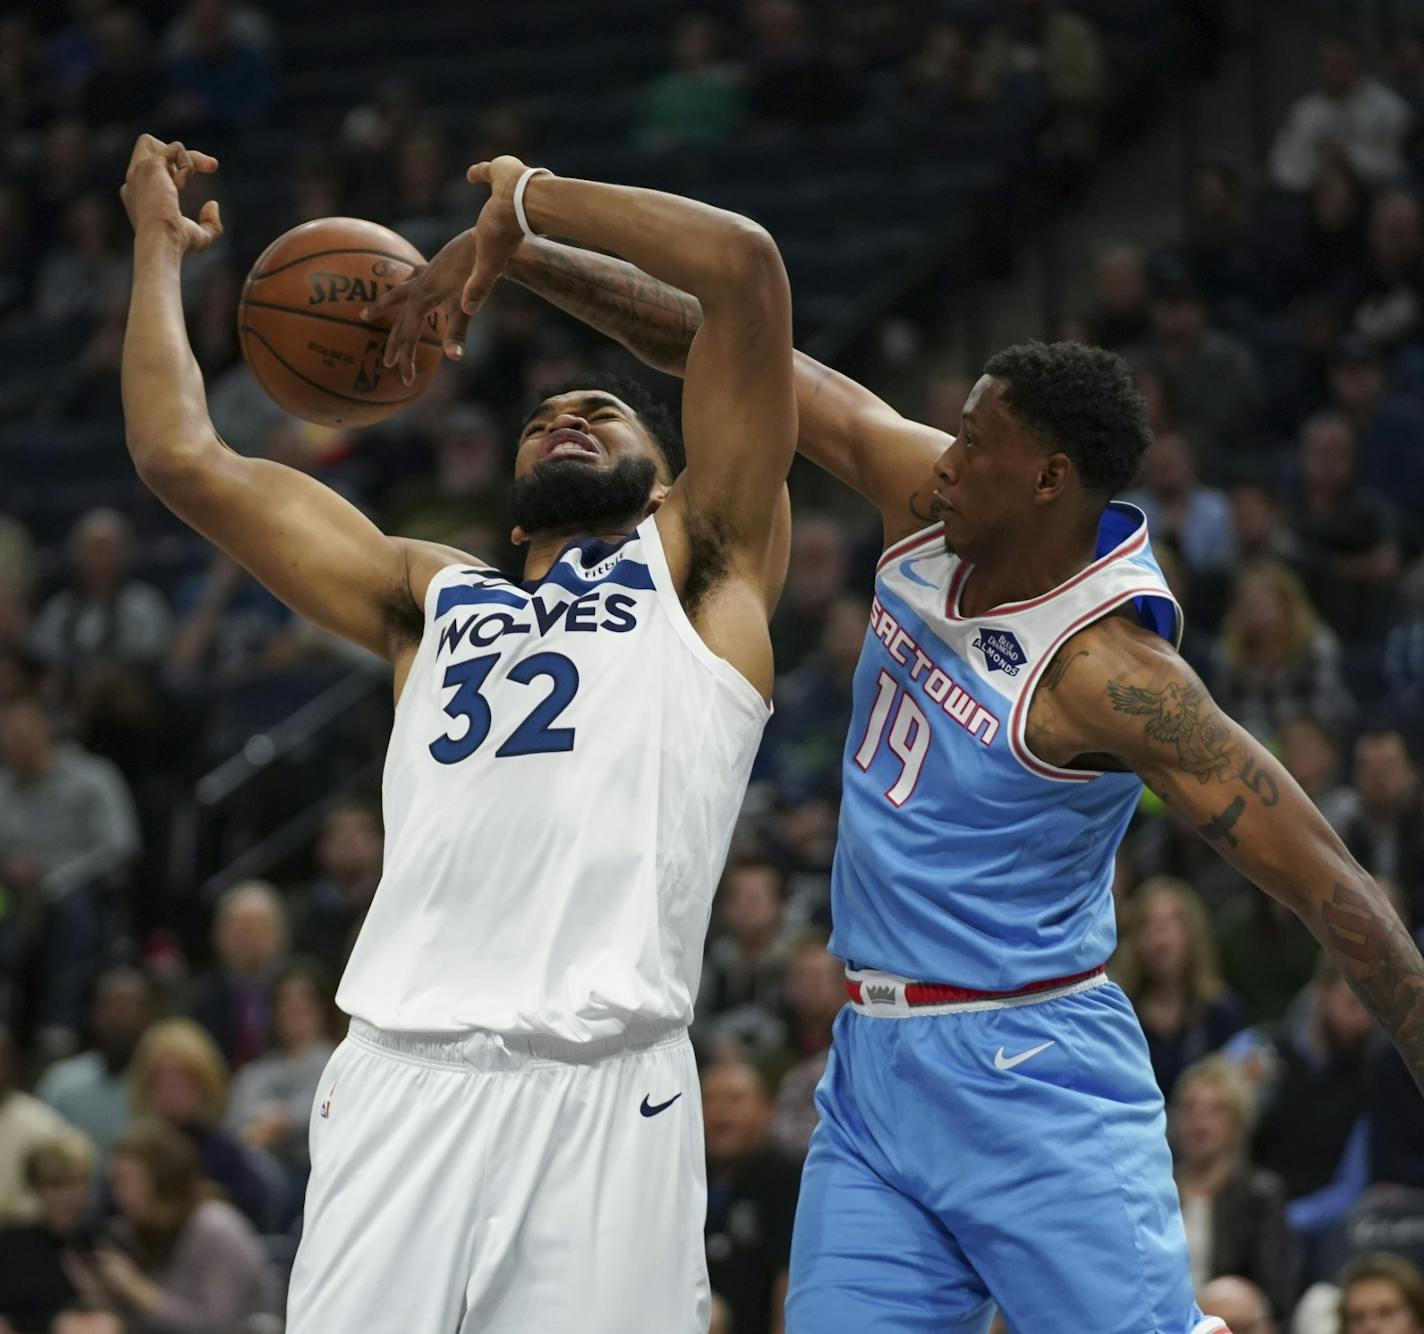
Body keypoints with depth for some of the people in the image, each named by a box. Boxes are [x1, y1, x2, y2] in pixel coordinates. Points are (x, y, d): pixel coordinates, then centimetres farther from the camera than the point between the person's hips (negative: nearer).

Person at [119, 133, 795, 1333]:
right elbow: (185, 456, 26)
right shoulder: (431, 596, 27)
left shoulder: (700, 574, 16)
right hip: (406, 1082, 3)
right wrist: (160, 248, 34)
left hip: (609, 1095, -3)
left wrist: (533, 204, 19)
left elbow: (745, 267, 8)